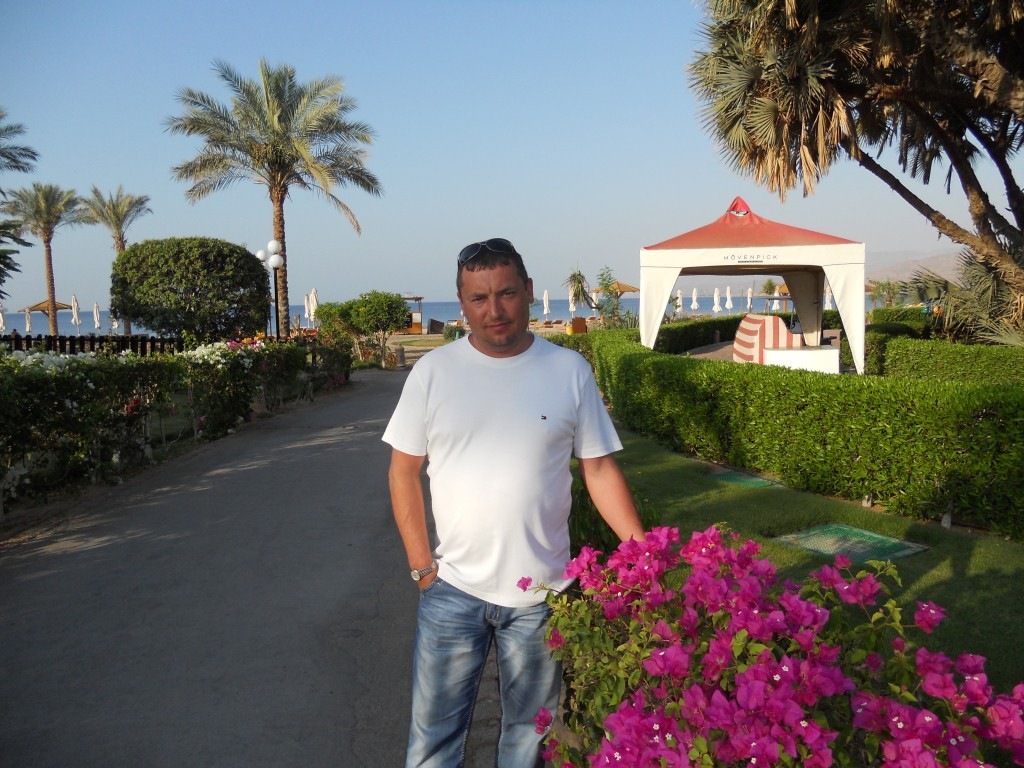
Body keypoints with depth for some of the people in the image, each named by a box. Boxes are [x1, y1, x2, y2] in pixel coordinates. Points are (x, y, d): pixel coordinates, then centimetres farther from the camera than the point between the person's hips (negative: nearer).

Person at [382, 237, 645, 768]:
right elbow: (403, 471, 0)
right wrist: (421, 564, -6)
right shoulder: (433, 371, -3)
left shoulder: (570, 371, -2)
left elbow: (599, 468, 2)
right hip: (452, 586, 0)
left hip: (541, 590, 1)